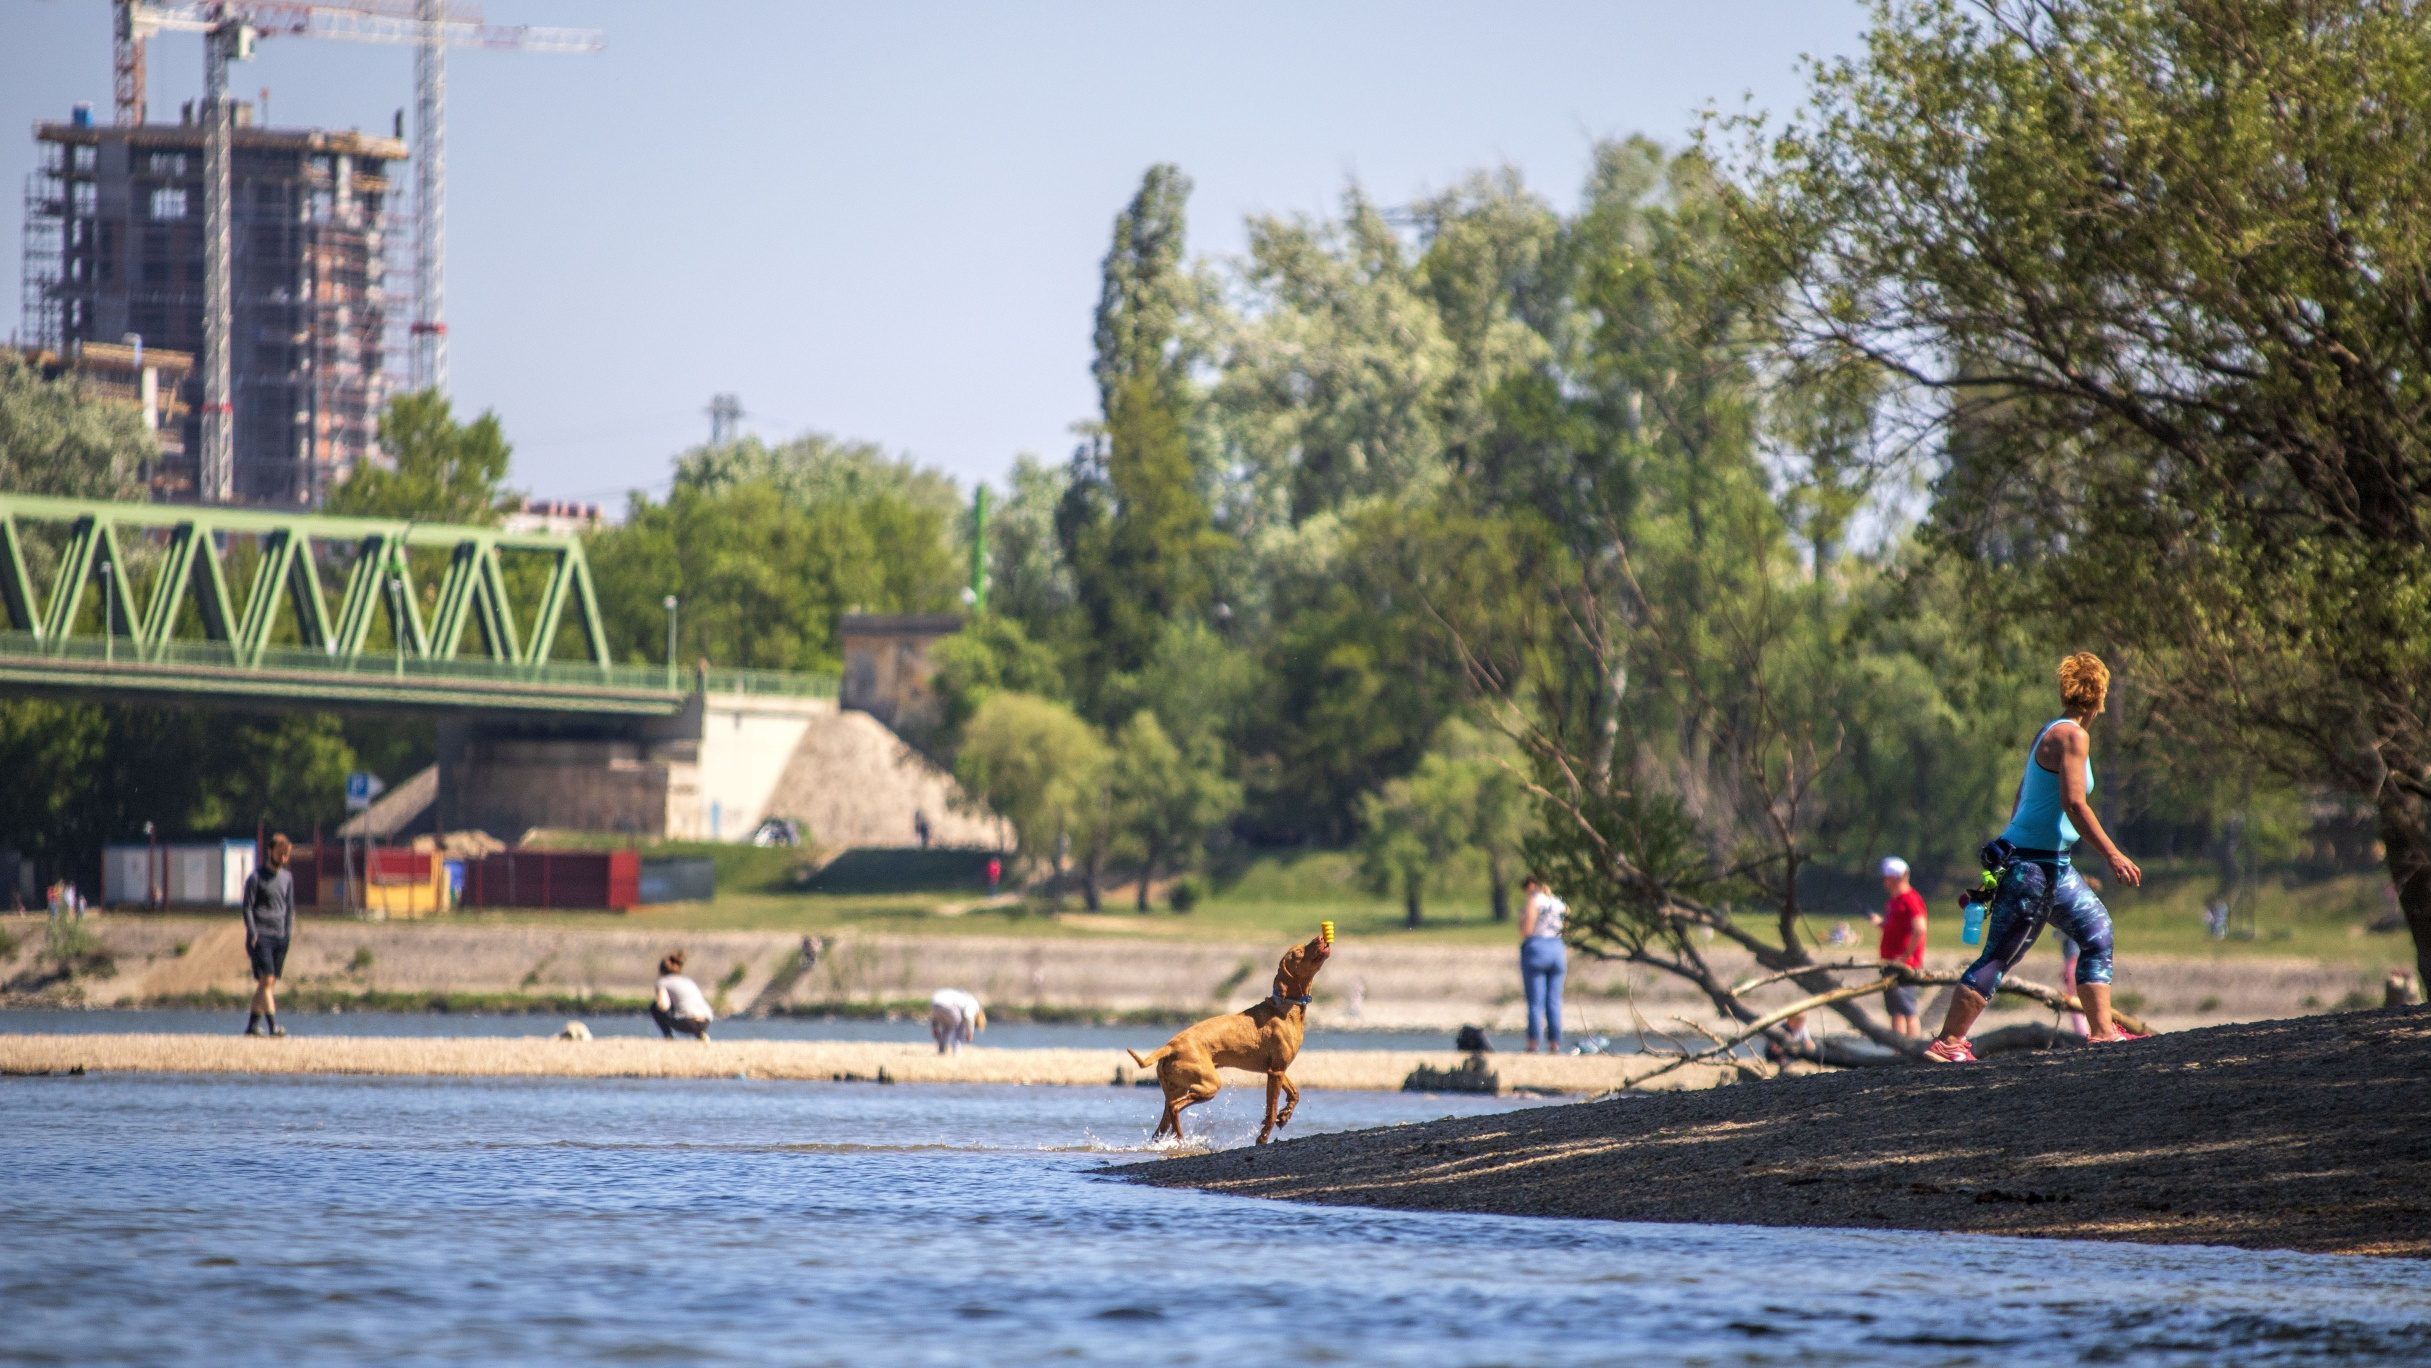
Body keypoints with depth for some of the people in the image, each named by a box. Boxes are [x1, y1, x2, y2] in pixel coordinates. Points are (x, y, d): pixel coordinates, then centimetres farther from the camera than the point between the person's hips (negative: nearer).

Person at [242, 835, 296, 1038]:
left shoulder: (287, 878, 15)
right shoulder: (256, 877, -1)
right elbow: (247, 907, -3)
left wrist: (289, 933, 10)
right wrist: (252, 934, -12)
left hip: (280, 937, 6)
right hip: (261, 936, -6)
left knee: (270, 983, 5)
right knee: (266, 980, -14)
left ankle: (253, 1024, 13)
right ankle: (273, 1025, -21)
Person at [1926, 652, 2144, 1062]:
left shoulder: (2048, 733, 16)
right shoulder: (2072, 736, -13)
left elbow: (2020, 804, 20)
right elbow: (2074, 804, -22)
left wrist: (2006, 862, 24)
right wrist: (2112, 854, -21)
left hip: (2053, 866, 10)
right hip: (2035, 864, -10)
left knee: (2097, 932, 14)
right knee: (2000, 956, -10)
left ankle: (2101, 1030, 13)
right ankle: (1946, 1043, -11)